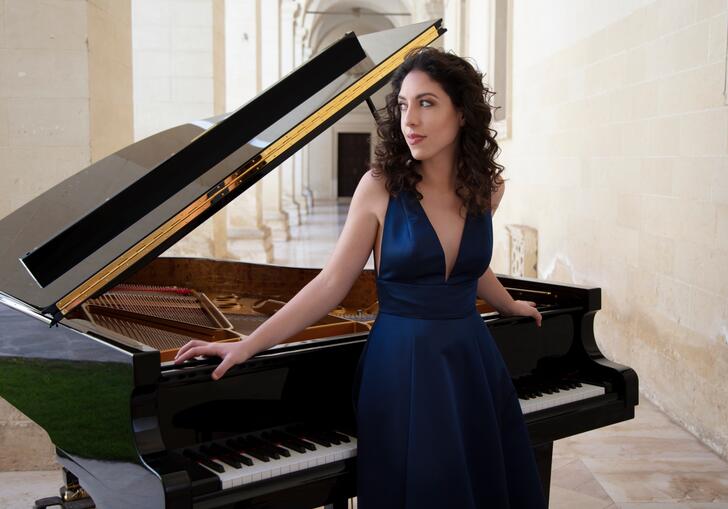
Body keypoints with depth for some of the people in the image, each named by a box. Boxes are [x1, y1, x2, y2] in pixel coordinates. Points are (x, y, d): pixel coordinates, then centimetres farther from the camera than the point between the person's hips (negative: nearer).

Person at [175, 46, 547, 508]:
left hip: (472, 359, 4)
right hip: (403, 364, -4)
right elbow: (331, 284, -9)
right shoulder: (381, 187, -9)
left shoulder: (487, 186, 1)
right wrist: (247, 345, -14)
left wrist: (509, 305, 37)